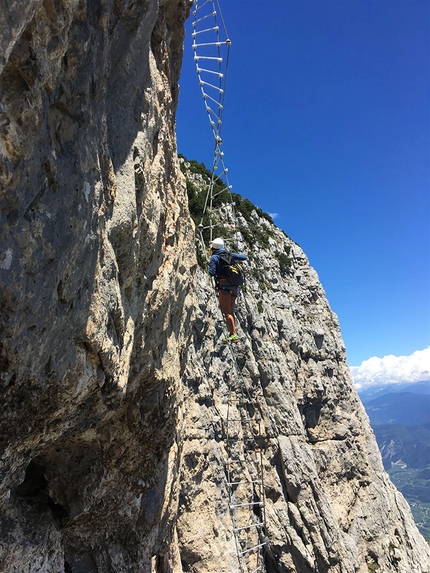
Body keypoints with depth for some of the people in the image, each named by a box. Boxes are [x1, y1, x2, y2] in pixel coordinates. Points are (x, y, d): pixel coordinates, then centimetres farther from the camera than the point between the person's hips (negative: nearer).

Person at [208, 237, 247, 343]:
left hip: (224, 285, -7)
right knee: (231, 312, 11)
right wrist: (235, 256, 39)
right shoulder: (230, 255, 15)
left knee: (227, 312, -8)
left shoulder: (214, 257, -1)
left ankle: (234, 335, -16)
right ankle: (232, 334, 7)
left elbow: (212, 273, -9)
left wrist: (209, 266, 11)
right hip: (234, 286, 7)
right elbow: (245, 257, 23)